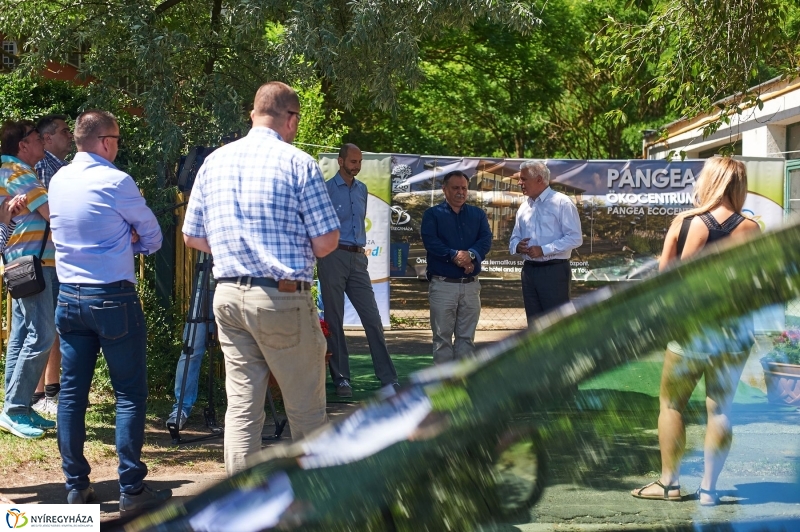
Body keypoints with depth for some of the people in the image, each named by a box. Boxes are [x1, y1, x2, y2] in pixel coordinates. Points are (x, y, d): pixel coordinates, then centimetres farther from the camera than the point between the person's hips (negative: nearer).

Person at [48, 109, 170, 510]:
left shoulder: (58, 181, 8)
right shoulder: (116, 182, -12)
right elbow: (152, 236, -2)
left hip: (69, 297, 7)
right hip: (113, 297, -6)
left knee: (71, 392, 8)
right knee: (130, 394, 0)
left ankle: (76, 486, 13)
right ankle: (131, 490, 0)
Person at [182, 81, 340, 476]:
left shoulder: (214, 162, 9)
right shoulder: (297, 163, -6)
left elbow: (192, 237, 14)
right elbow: (326, 241, -7)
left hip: (228, 294, 5)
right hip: (283, 296, -5)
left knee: (241, 405, 8)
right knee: (306, 409, 6)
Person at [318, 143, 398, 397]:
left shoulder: (362, 189, 14)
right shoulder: (327, 189, -6)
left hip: (357, 258, 5)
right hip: (333, 257, -5)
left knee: (373, 318, 2)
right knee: (334, 320, 1)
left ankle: (388, 377, 5)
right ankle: (341, 379, 7)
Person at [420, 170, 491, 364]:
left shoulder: (478, 214, 14)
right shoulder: (432, 214, 4)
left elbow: (486, 240, -1)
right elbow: (431, 241, -11)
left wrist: (471, 255, -20)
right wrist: (455, 255, -22)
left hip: (471, 284, 3)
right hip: (443, 284, -3)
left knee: (466, 336, 6)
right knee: (442, 336, -2)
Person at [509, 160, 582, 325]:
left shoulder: (561, 203, -7)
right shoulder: (524, 207, 14)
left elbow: (575, 238, -14)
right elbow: (515, 238, 19)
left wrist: (543, 250, -20)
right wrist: (517, 246, -6)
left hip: (554, 270, -7)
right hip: (529, 270, 7)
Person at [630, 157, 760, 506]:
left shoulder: (684, 222, -5)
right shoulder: (748, 228, -5)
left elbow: (664, 273, 1)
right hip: (733, 330, 1)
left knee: (671, 402, 11)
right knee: (720, 409, 7)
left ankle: (669, 483, 13)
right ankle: (708, 489, 8)